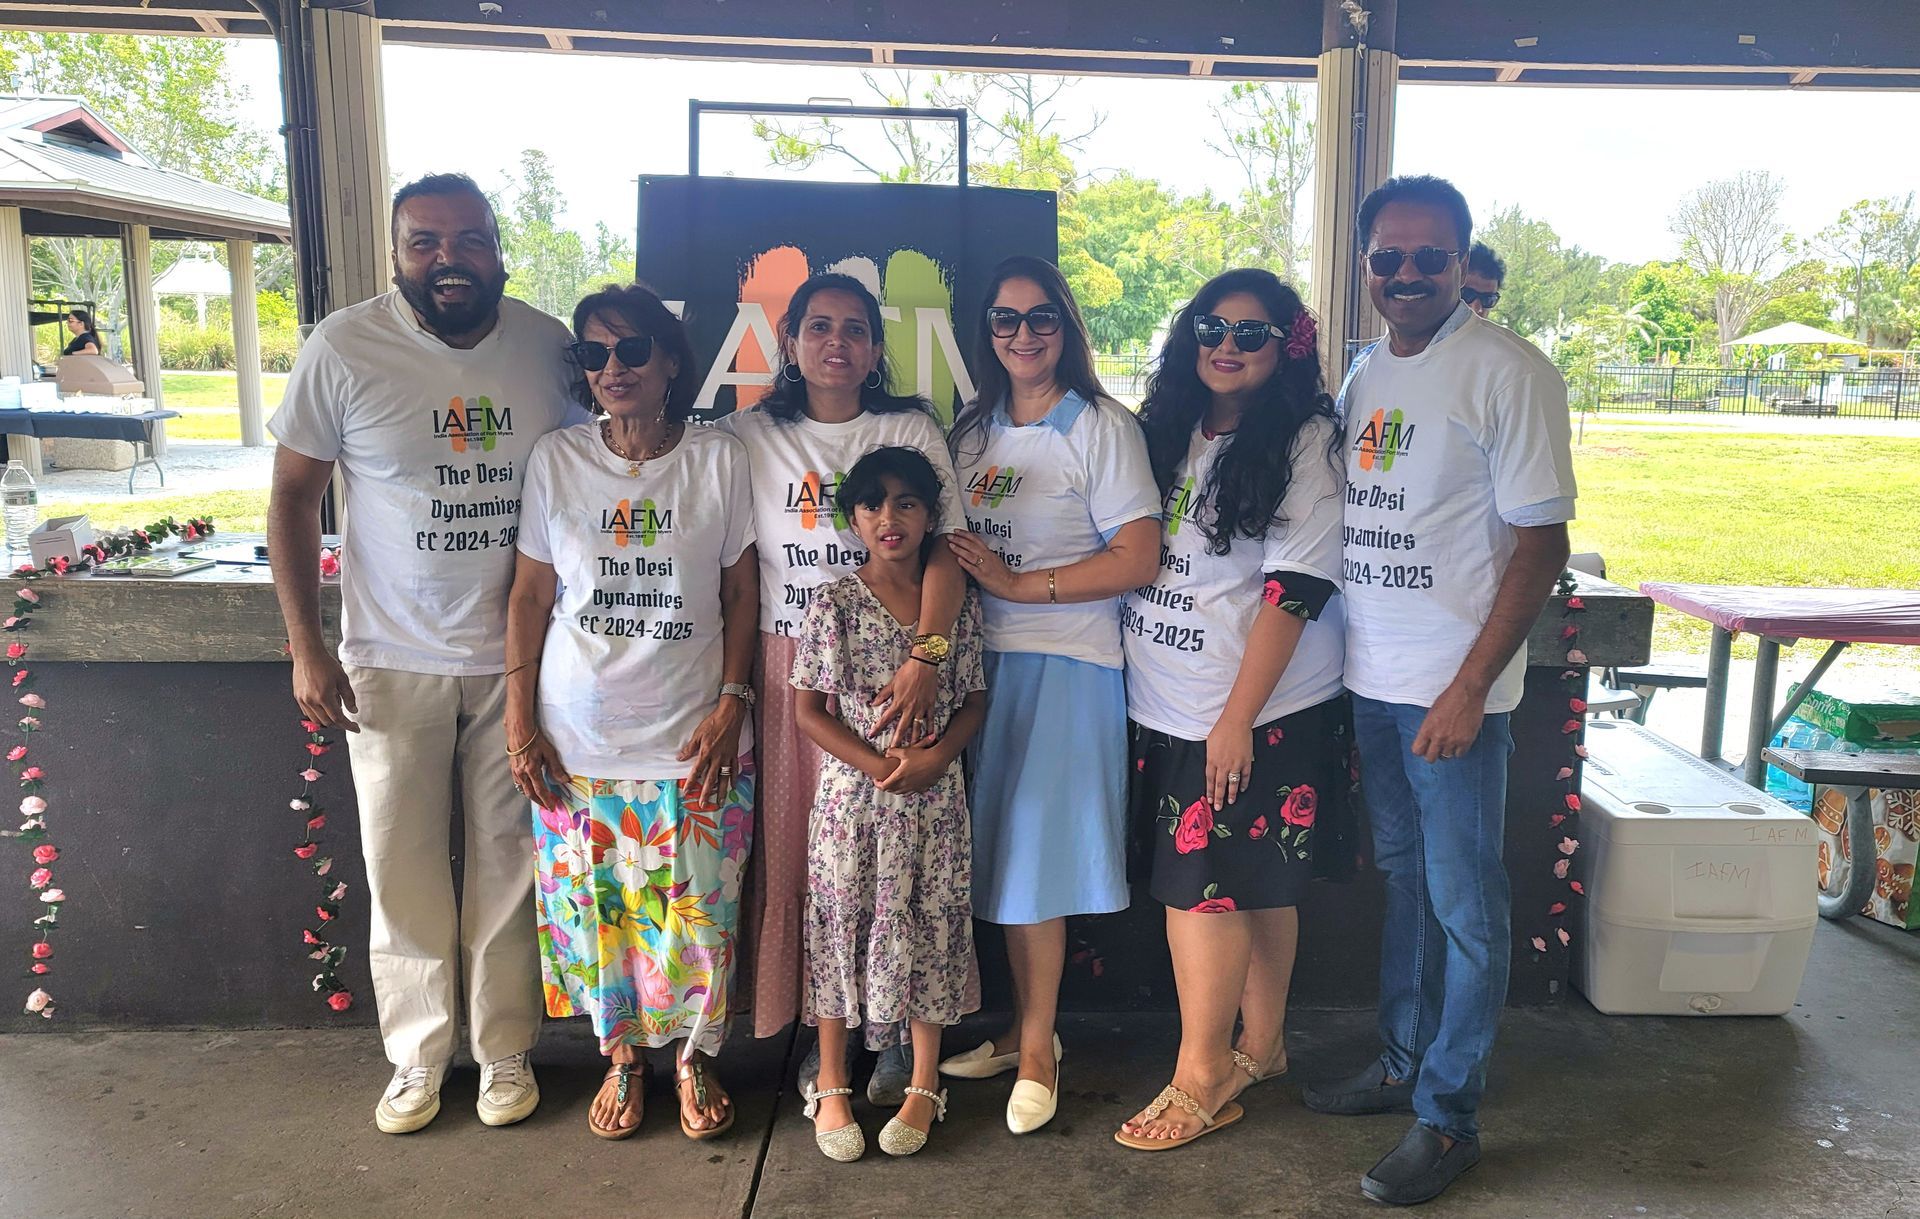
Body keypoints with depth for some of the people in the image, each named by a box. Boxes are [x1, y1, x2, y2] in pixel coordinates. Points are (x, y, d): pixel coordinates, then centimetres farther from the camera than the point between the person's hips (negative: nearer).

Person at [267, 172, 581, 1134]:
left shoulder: (549, 346, -3)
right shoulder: (344, 348, -8)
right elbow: (292, 493, -1)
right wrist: (305, 648, -5)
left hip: (518, 657, 1)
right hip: (392, 659, -1)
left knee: (508, 862, 11)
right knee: (401, 869, 8)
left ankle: (504, 1051, 28)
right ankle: (417, 1059, 28)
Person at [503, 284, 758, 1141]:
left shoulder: (720, 460, -2)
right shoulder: (555, 460, 0)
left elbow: (741, 592, 2)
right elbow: (530, 596, 4)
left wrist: (731, 701, -6)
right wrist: (519, 723, 0)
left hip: (692, 740, -1)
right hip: (577, 741, 1)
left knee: (697, 911, 5)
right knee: (593, 908, 10)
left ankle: (695, 1059, 29)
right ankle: (620, 1059, 32)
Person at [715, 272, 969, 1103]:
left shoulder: (911, 432, 4)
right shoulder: (749, 437, 8)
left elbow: (944, 552, -5)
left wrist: (926, 654, -20)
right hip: (787, 670, 1)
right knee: (796, 849, 5)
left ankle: (893, 1031, 17)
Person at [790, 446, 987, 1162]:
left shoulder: (958, 604, 2)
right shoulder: (834, 603, -4)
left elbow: (973, 701, 6)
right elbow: (809, 709, -5)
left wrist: (936, 757, -13)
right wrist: (879, 765, -15)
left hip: (934, 796, 2)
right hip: (852, 792, -1)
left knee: (930, 928, 9)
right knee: (842, 927, 7)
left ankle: (924, 1085, 26)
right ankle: (830, 1086, 24)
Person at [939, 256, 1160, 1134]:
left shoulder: (1102, 428, -5)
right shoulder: (971, 432, 13)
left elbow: (1137, 560, -12)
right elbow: (946, 546, 15)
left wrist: (1018, 584, -15)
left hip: (1063, 663, -5)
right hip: (984, 660, 6)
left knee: (1036, 860, -2)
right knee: (998, 855, 10)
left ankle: (1037, 1050, 13)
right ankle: (1026, 1028, 26)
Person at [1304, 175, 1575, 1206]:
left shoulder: (1509, 372, -11)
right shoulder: (1363, 373, 9)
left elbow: (1541, 543, -13)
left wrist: (1471, 688, -18)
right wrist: (1340, 657, 10)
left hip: (1453, 690, -6)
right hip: (1367, 680, 7)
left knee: (1464, 905, 4)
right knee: (1402, 877, 19)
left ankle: (1448, 1115, 17)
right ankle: (1404, 1061, 35)